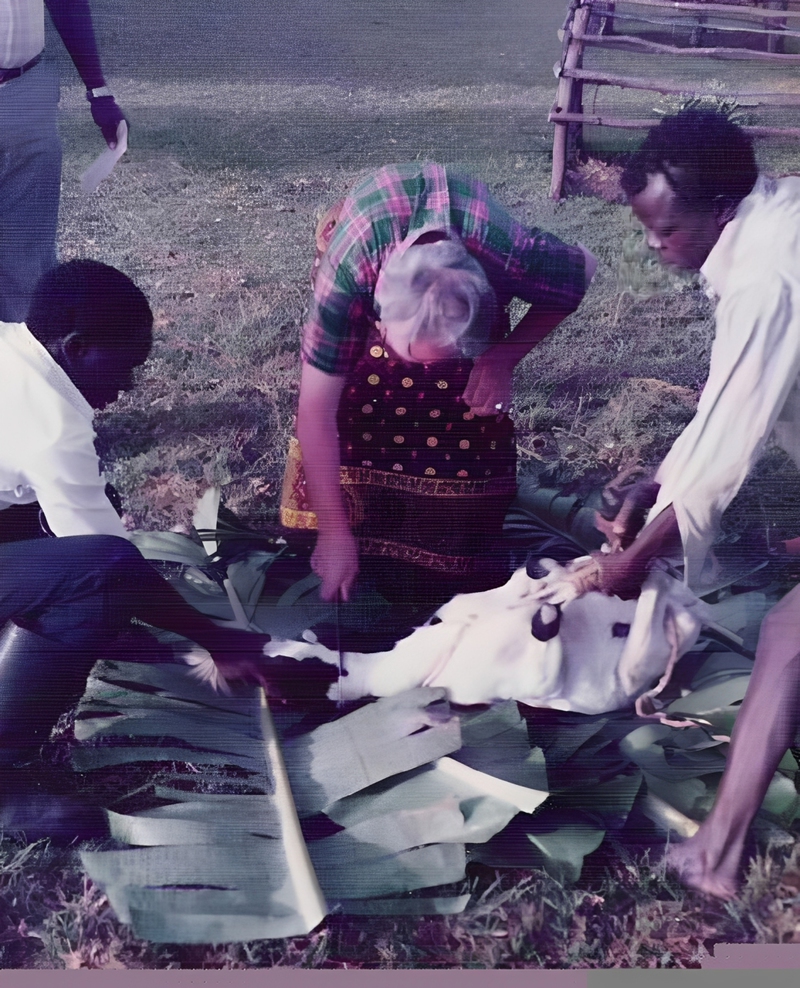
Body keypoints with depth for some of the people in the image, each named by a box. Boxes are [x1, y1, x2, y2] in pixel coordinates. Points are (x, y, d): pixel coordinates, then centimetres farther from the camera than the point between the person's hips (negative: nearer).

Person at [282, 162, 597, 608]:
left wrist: (502, 358, -25)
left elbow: (584, 270, -17)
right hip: (363, 244, 0)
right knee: (356, 392, -14)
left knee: (471, 399, -9)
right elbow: (316, 411, -35)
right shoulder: (346, 273, -43)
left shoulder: (512, 254, -42)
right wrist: (334, 532, -31)